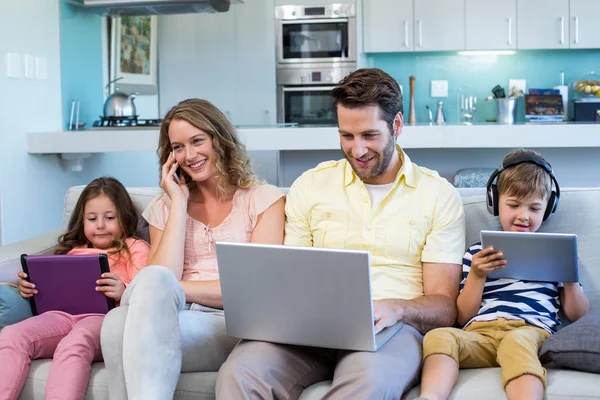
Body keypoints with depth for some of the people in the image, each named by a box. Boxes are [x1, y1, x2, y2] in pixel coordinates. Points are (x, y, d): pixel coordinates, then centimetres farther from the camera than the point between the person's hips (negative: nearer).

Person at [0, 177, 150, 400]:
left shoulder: (135, 248, 18)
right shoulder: (72, 250, 34)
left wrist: (124, 292, -21)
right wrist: (29, 289, 7)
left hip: (105, 317, -5)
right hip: (62, 314, 5)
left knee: (73, 345, -39)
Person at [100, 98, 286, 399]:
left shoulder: (264, 199, 9)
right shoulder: (164, 208, 19)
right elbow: (164, 276, 1)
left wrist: (174, 289, -8)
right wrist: (180, 203, 3)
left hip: (234, 327, -3)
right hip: (171, 321, 3)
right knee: (119, 321, -35)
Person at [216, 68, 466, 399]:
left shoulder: (439, 195, 7)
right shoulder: (310, 185, 14)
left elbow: (444, 307, 4)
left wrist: (395, 308, -19)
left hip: (392, 326, -2)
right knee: (239, 373, -31)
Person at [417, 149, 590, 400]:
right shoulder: (478, 253, 25)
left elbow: (577, 316, 21)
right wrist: (476, 276, 2)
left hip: (532, 330, -1)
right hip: (479, 332, 1)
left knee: (517, 341, -39)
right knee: (439, 336, -33)